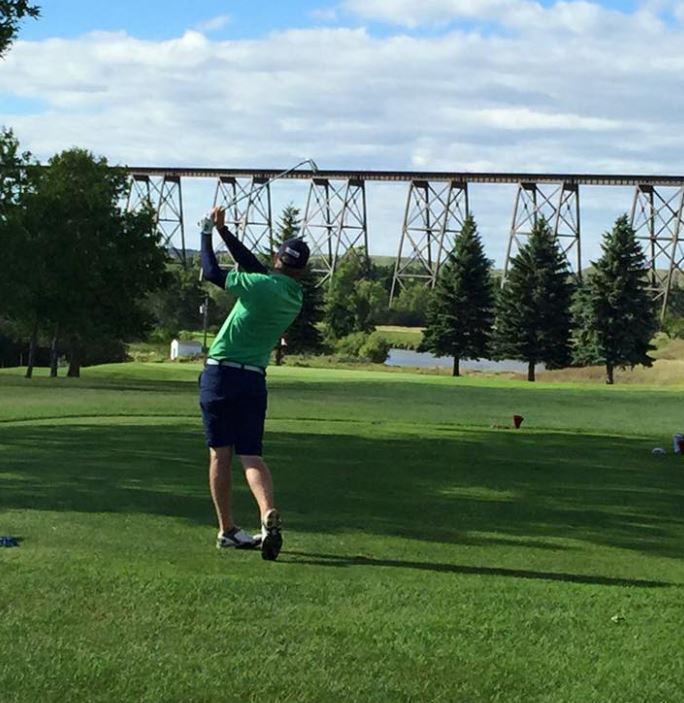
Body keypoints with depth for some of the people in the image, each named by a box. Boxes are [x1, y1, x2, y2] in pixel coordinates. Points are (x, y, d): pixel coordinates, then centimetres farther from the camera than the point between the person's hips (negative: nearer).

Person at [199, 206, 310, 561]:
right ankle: (269, 514, -24)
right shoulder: (295, 297, 7)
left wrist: (208, 232, 6)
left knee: (220, 453, 4)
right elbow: (254, 265, 17)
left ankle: (227, 530, 8)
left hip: (220, 374, -4)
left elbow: (212, 273, -7)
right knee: (251, 454, 2)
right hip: (254, 379, 4)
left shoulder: (263, 285, -12)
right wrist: (224, 231, 17)